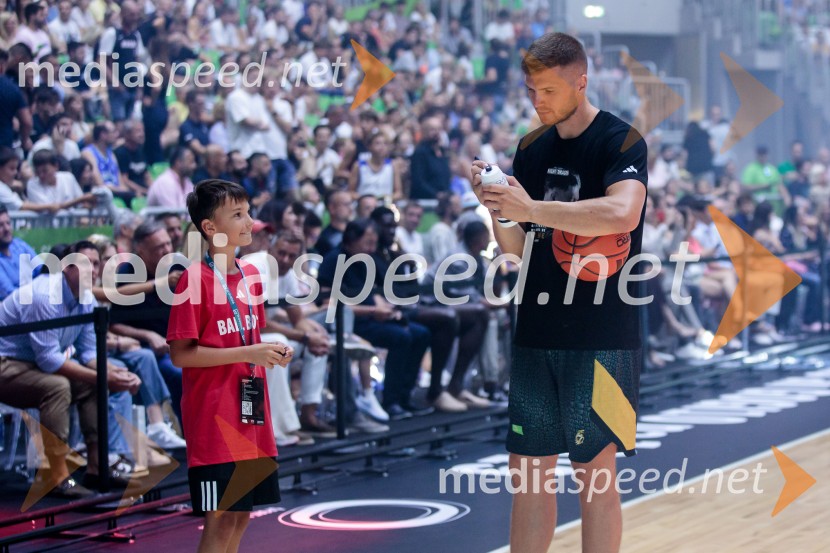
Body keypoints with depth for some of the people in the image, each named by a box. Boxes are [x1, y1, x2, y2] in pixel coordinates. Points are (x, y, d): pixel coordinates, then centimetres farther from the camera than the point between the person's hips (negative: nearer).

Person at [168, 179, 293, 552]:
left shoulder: (250, 275, 10)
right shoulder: (195, 279, -12)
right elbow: (180, 353, -15)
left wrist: (270, 353, 1)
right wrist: (246, 353, -19)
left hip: (250, 418, 7)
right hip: (213, 420, -7)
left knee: (242, 513, 11)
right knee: (220, 518, -5)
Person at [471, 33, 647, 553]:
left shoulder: (621, 141, -8)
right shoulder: (531, 149, 11)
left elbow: (623, 214, -28)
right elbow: (517, 249, 14)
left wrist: (531, 208, -27)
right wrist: (496, 207, -6)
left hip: (601, 338, -6)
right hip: (537, 334, 6)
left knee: (595, 473, -1)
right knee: (529, 470, 8)